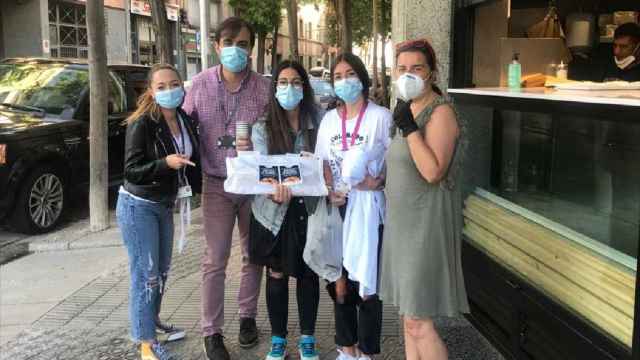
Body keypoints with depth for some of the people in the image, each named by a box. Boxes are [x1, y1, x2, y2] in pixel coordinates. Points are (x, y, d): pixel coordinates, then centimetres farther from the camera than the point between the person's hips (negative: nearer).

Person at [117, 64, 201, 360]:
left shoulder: (186, 120, 0)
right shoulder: (141, 123, -19)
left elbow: (192, 161, 13)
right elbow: (131, 170, -20)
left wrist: (198, 188, 9)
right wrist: (165, 163, -32)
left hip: (165, 205, 7)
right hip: (137, 207, -7)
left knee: (162, 270, 16)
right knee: (145, 273, -4)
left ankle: (153, 322, 35)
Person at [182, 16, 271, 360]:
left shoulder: (264, 87, -6)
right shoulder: (200, 84, -3)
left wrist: (256, 145, -22)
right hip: (216, 184, 0)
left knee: (253, 255, 13)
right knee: (214, 261, 1)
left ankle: (247, 316, 32)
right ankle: (212, 332, 13)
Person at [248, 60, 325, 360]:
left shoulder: (319, 120, -2)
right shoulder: (262, 127, -3)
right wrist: (275, 190, -34)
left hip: (309, 208, 0)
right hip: (275, 211, 0)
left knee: (308, 273, 10)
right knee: (276, 274, 10)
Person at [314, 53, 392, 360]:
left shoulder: (381, 117, -5)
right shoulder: (329, 119, 10)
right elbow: (322, 162, 11)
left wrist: (379, 181, -22)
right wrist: (331, 192, -5)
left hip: (368, 207, -4)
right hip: (337, 207, 5)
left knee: (366, 279, 0)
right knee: (339, 278, 9)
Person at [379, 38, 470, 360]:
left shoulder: (440, 112, -15)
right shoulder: (408, 110, 12)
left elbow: (433, 172, -26)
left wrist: (409, 128, -23)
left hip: (426, 223, -9)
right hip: (404, 221, 9)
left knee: (419, 322, -6)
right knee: (409, 314, 15)